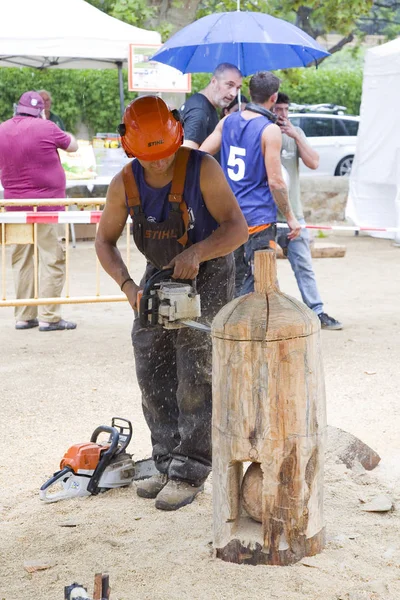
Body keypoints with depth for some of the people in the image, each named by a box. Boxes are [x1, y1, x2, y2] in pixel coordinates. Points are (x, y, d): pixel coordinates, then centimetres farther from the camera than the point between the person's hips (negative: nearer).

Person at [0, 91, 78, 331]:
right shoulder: (45, 128, -11)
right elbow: (73, 146, 5)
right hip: (45, 203, -6)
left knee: (22, 261, 12)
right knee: (53, 260, -1)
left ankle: (24, 316, 15)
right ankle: (49, 317, -3)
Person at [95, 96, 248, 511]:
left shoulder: (202, 169, -23)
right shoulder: (124, 184, -9)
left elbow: (237, 228, -23)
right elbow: (105, 241, 1)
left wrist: (195, 253, -38)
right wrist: (127, 285, -14)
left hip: (208, 272, -5)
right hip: (159, 272, 5)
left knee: (195, 375, -9)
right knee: (152, 371, 4)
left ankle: (189, 474, -4)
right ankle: (168, 464, 13)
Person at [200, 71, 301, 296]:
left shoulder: (227, 122, 6)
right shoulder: (270, 130, -12)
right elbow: (275, 181, -14)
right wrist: (290, 217, -5)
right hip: (258, 217, -7)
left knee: (236, 277, 17)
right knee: (257, 281, -4)